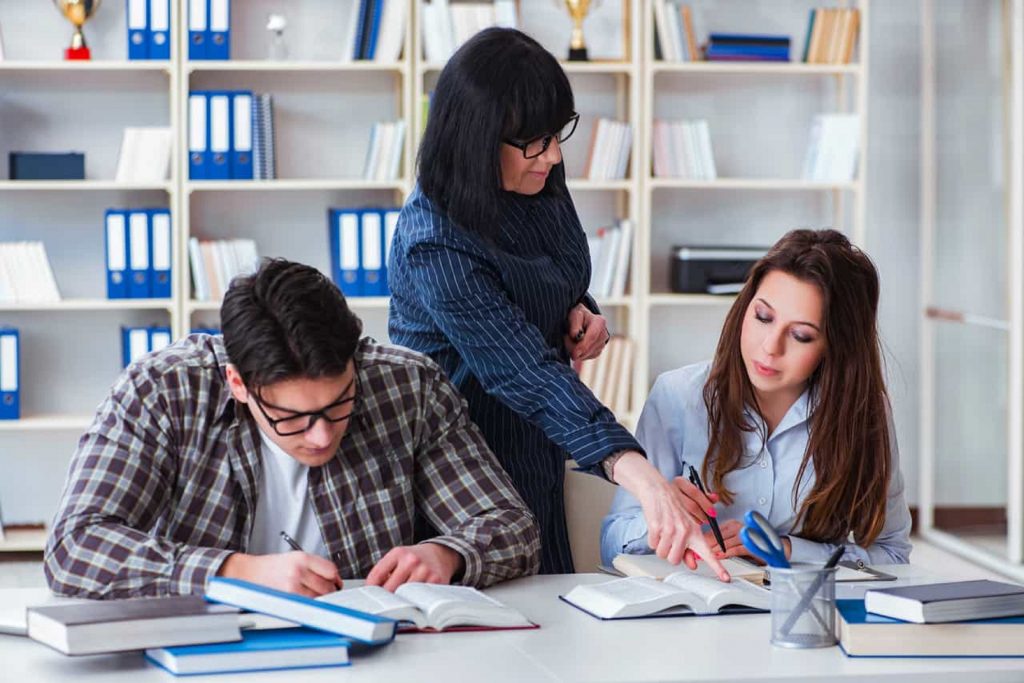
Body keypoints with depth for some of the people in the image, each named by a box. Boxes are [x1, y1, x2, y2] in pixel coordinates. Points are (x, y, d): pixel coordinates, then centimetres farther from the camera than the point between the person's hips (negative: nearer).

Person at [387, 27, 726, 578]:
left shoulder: (539, 186, -5)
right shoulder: (436, 244, -29)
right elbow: (524, 373, -38)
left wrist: (580, 313, -6)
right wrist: (638, 474, -47)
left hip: (534, 450, 8)